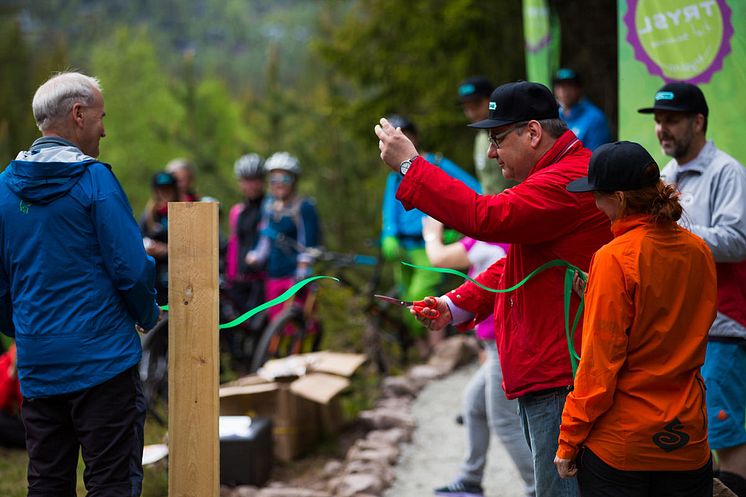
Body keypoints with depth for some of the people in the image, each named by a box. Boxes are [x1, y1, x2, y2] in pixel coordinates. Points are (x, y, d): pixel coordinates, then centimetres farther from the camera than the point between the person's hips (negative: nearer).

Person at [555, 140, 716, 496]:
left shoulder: (615, 258, -16)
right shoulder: (699, 251, 2)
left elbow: (599, 364, -14)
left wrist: (569, 440, -5)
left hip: (620, 442, -5)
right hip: (688, 440, 5)